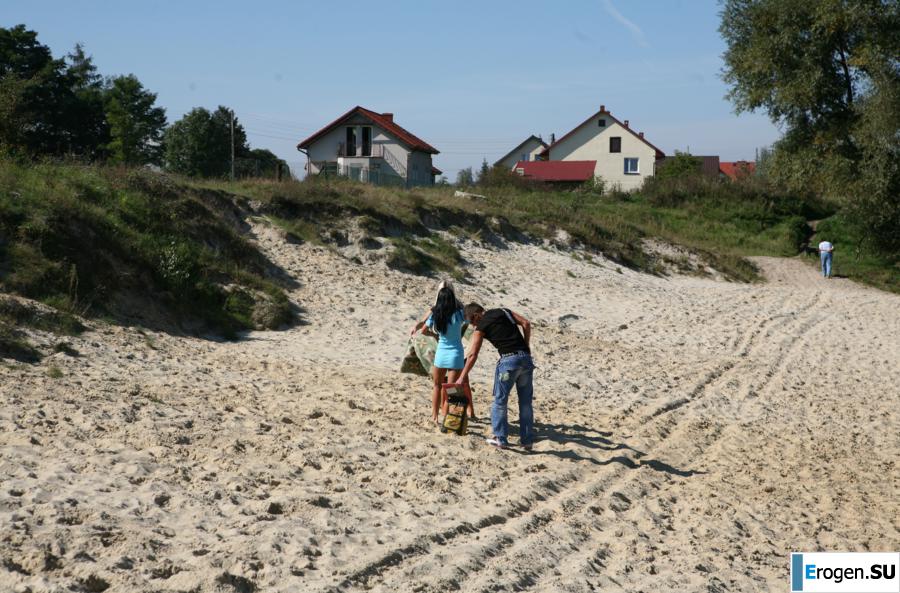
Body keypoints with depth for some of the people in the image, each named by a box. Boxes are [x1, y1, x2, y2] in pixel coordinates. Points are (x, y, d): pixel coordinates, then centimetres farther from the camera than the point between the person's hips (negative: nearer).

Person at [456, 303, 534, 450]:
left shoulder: (481, 326, 5)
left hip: (508, 360, -5)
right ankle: (527, 440, 14)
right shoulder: (504, 312, 18)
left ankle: (501, 439, 10)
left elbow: (473, 355, 1)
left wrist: (462, 377, 4)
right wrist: (526, 346, 13)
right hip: (526, 358, 5)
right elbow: (526, 324, 7)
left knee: (500, 401, 9)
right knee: (526, 402, 10)